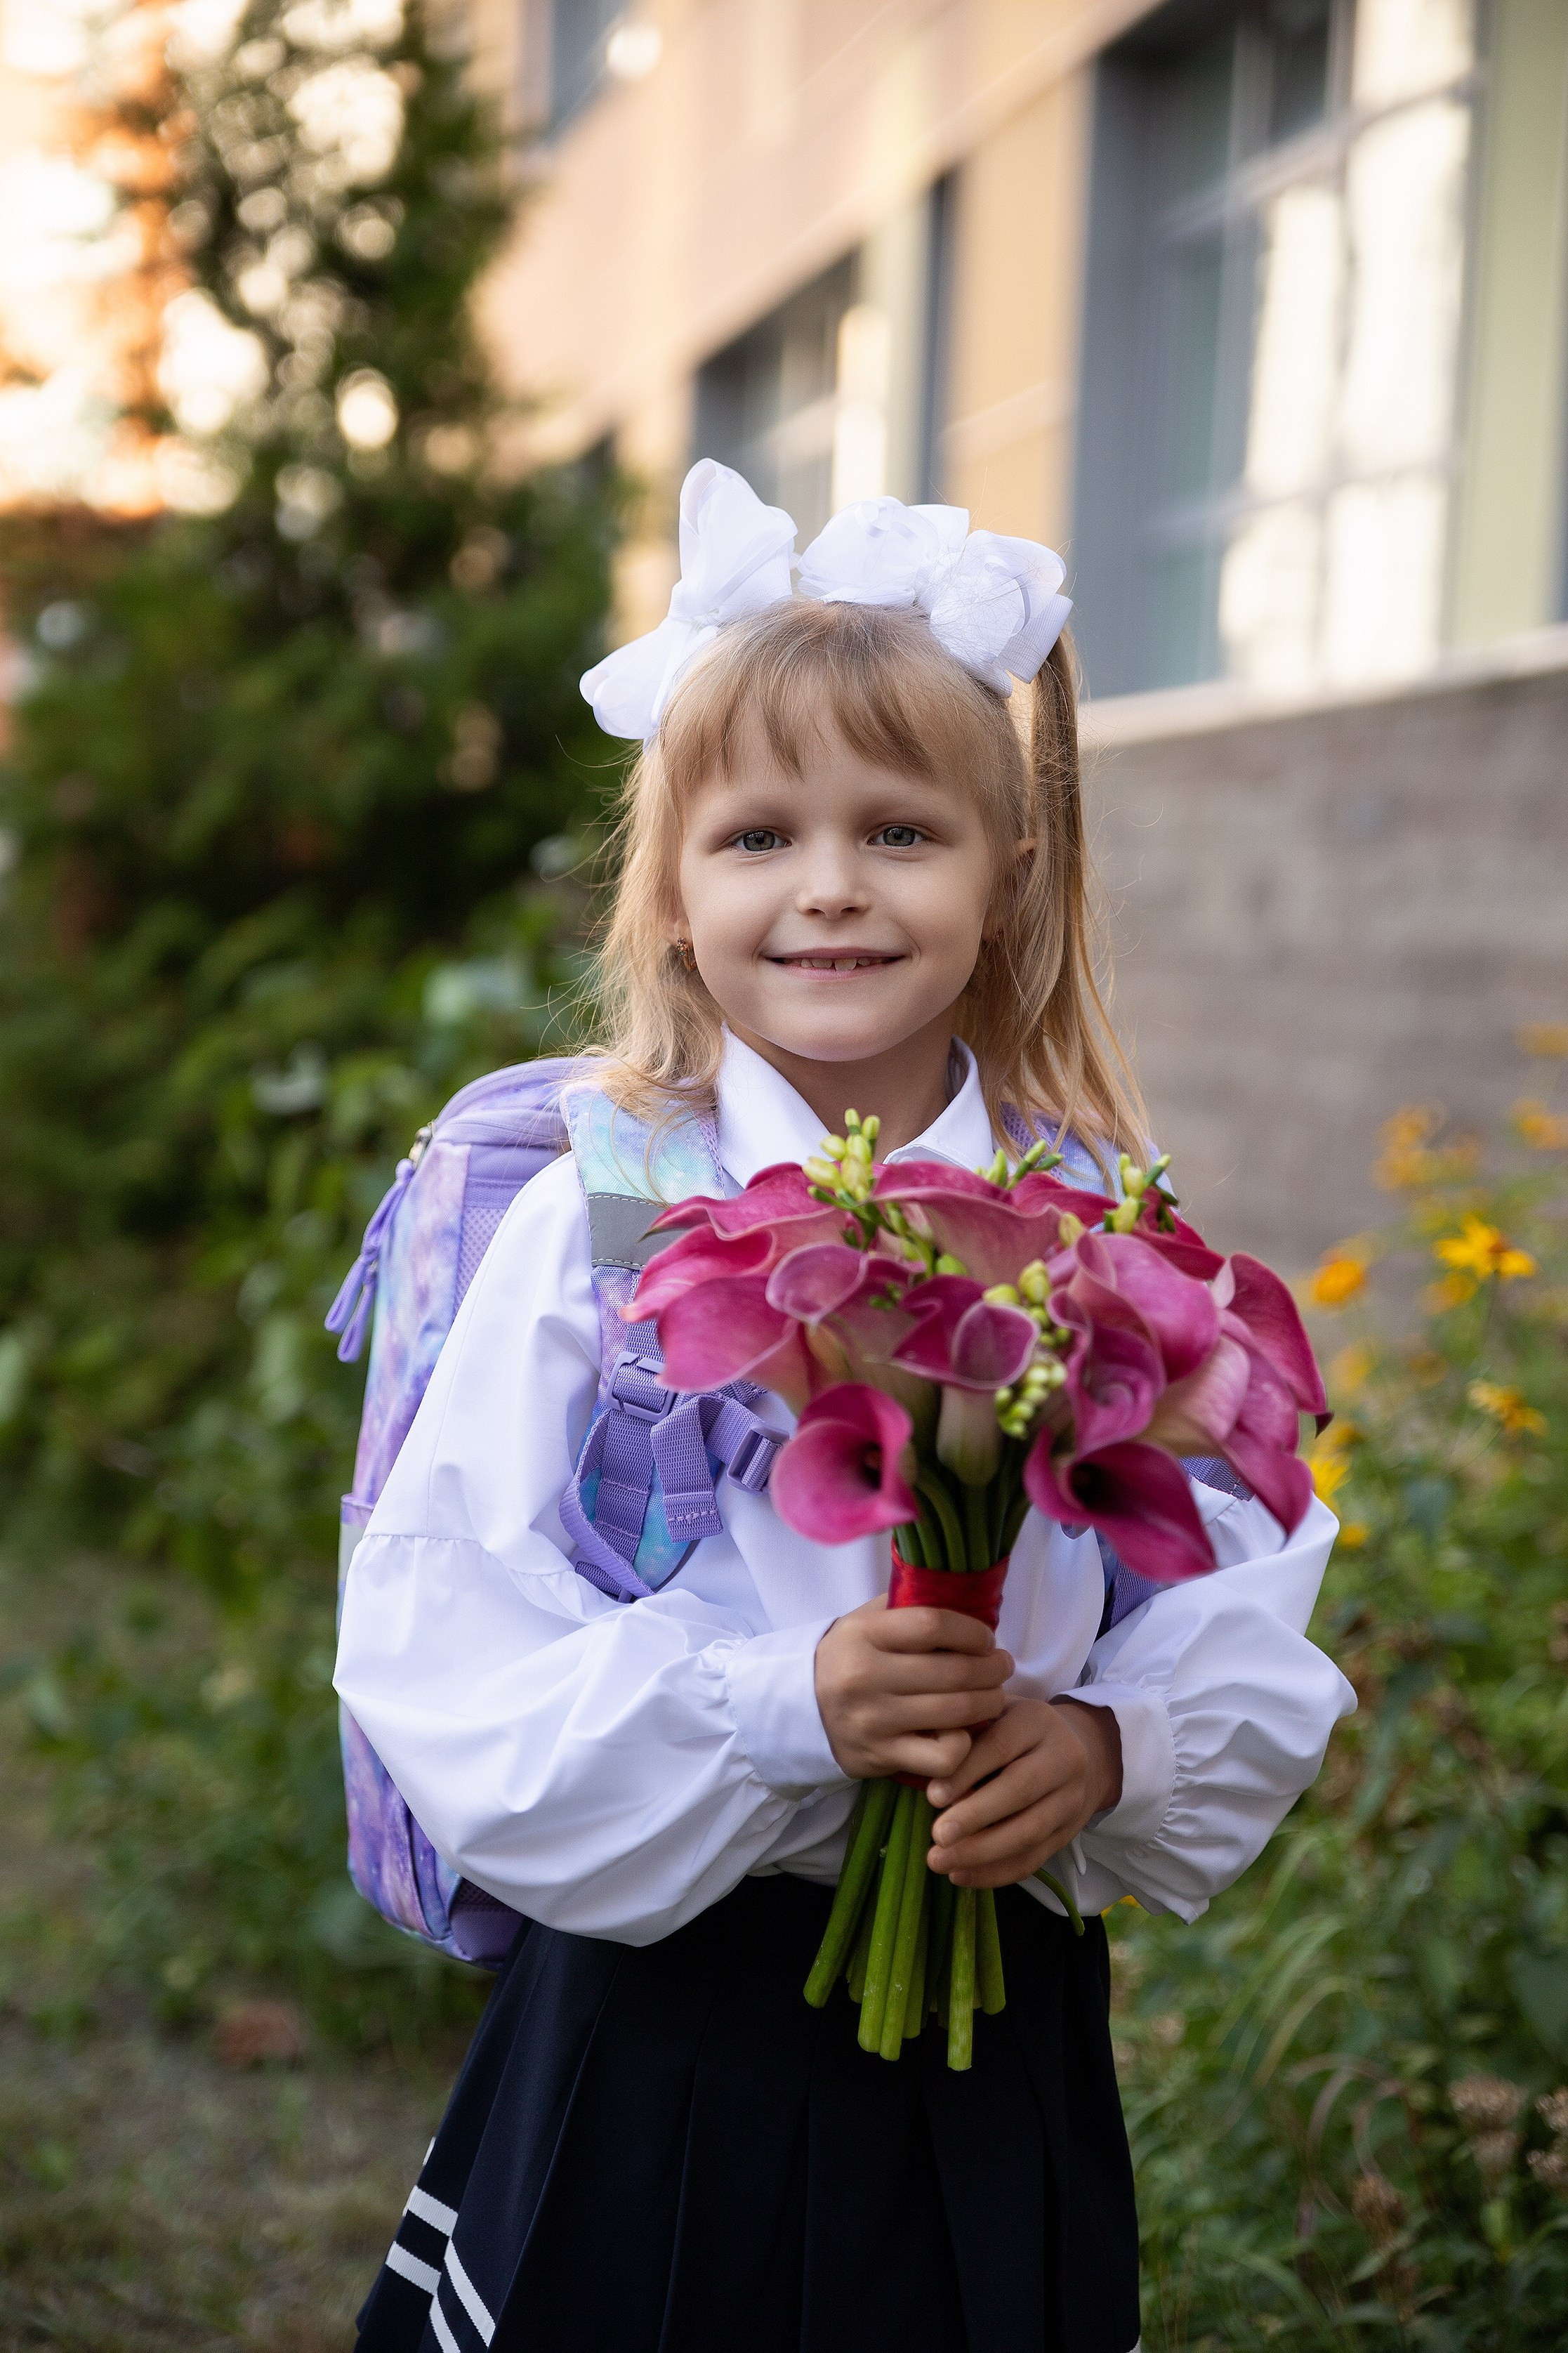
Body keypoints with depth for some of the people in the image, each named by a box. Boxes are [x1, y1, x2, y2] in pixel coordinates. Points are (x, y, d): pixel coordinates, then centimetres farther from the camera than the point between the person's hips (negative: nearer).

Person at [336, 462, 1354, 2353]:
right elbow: (442, 1646, -12)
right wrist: (783, 1707, -23)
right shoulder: (595, 1220, -9)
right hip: (660, 2023, -2)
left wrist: (1108, 1747, -17)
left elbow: (1245, 1610, 2)